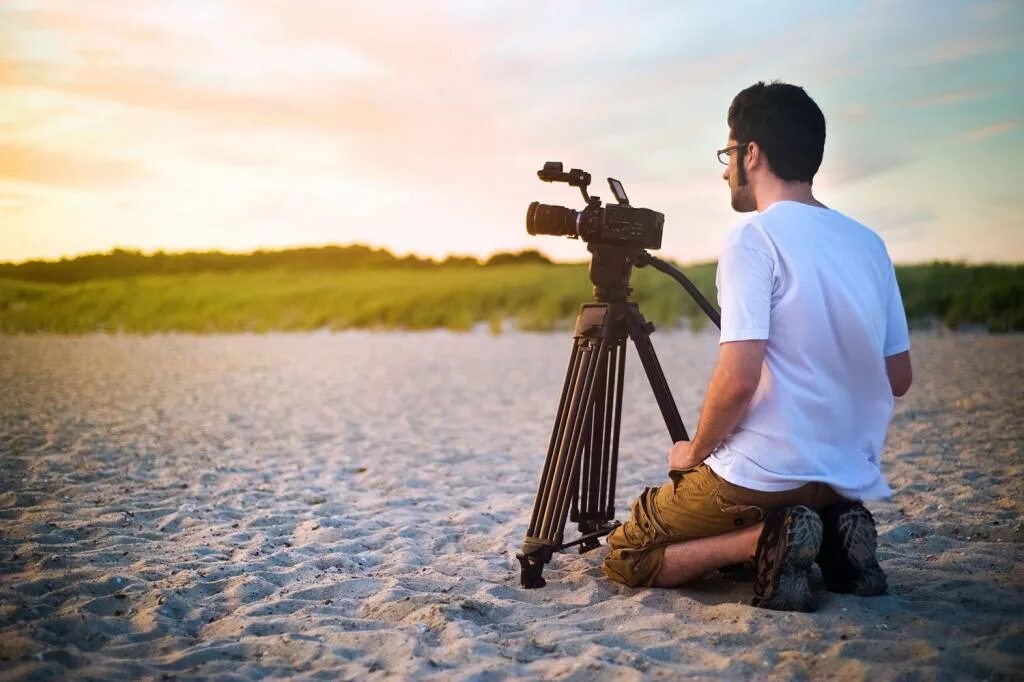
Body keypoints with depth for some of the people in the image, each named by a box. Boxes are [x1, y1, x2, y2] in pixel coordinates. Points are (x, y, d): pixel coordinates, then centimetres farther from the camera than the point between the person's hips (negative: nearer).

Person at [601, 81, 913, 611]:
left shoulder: (754, 237, -14)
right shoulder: (869, 244, 8)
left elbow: (738, 379, -23)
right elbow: (898, 378, 12)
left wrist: (695, 451, -6)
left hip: (763, 477, -7)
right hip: (851, 479, 8)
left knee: (625, 557, 8)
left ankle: (764, 540, -12)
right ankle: (832, 535, 5)